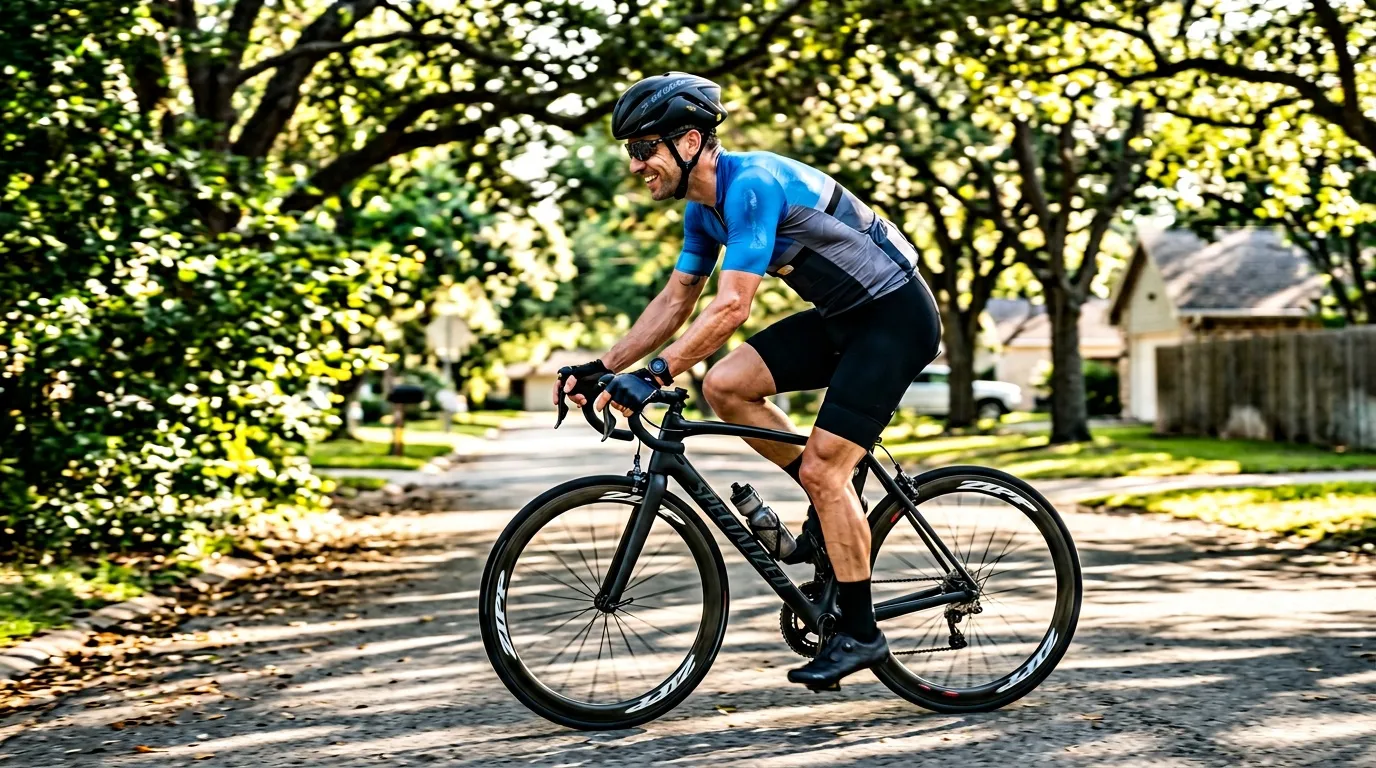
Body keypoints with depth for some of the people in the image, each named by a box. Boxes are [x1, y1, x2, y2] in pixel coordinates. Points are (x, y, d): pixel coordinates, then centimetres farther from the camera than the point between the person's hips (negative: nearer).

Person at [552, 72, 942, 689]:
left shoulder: (752, 184, -25)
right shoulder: (704, 206, 4)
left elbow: (732, 306, -32)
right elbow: (675, 302, 10)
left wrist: (655, 376, -36)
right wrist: (603, 368, 2)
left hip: (896, 316, -9)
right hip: (842, 316, 9)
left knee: (822, 469, -12)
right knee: (724, 386, -5)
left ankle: (859, 633, 0)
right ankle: (832, 506, 10)